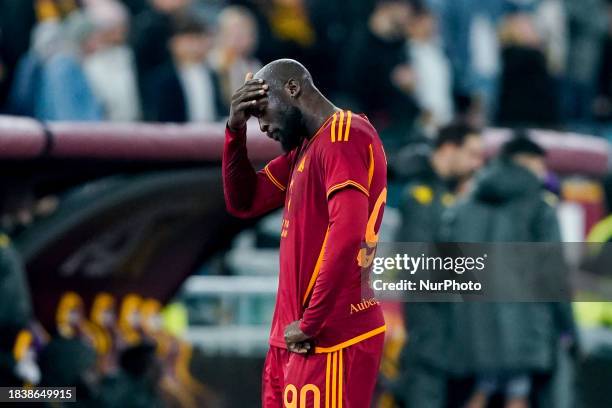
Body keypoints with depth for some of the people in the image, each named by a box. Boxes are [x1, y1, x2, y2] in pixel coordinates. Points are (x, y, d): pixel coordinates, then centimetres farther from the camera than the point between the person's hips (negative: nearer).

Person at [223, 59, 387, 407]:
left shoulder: (343, 136, -14)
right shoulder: (304, 147, 18)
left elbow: (347, 235, -24)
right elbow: (244, 203, 21)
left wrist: (309, 323, -19)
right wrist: (236, 130, 7)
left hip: (331, 338, -9)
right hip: (292, 336, 10)